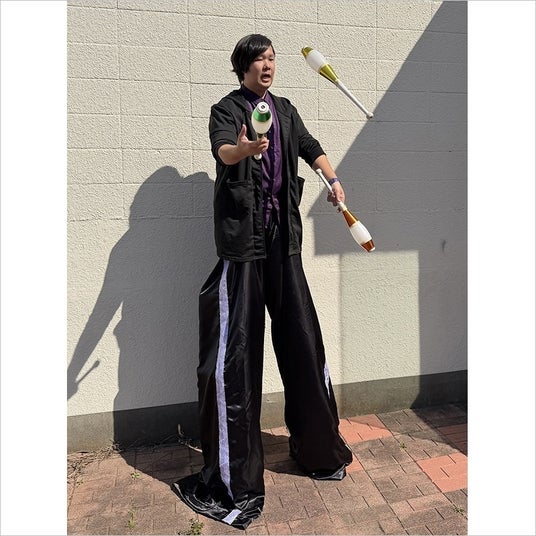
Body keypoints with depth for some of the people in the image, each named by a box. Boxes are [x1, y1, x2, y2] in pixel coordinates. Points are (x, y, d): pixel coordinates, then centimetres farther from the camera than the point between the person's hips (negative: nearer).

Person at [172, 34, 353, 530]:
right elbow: (222, 150, -18)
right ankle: (232, 479, 6)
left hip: (283, 236, 6)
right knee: (235, 350, -7)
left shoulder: (285, 110, 19)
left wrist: (333, 179, 8)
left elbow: (311, 148, 26)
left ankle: (317, 447, 27)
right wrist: (243, 148, -41)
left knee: (302, 339, 8)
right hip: (242, 238, -5)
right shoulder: (226, 110, 2)